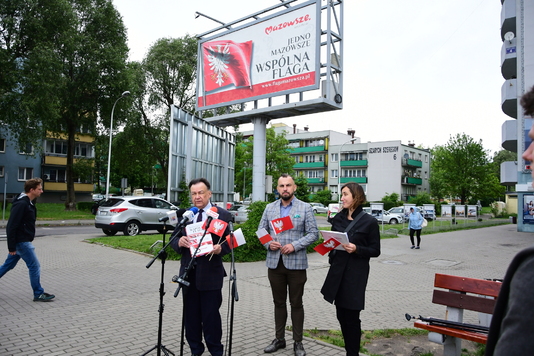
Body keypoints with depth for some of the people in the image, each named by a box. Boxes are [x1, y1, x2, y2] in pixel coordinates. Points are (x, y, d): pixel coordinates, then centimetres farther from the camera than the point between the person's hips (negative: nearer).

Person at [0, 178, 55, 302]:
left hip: (22, 241, 10)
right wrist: (11, 247, -21)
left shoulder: (28, 203, 11)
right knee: (35, 266, -3)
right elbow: (12, 226, -22)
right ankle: (38, 294, 6)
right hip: (21, 242, -10)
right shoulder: (21, 204, -20)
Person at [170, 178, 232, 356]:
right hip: (188, 272, 4)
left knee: (211, 315, 3)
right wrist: (179, 242, -14)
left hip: (210, 273, -4)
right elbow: (174, 239, 9)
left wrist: (220, 248, -23)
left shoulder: (223, 215, -3)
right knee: (191, 314, 13)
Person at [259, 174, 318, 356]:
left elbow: (313, 233, -5)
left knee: (296, 304, 7)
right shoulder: (269, 208, 8)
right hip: (275, 263, 3)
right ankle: (279, 339, 28)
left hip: (296, 263, -3)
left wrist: (295, 245, -17)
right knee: (279, 303, 15)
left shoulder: (305, 208, -2)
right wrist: (268, 243, -10)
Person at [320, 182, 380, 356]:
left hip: (356, 275, -5)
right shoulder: (338, 218, 7)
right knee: (341, 315, 12)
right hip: (338, 272, 5)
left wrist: (356, 249, -21)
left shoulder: (369, 221, -8)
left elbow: (375, 250, -7)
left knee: (351, 316, 3)